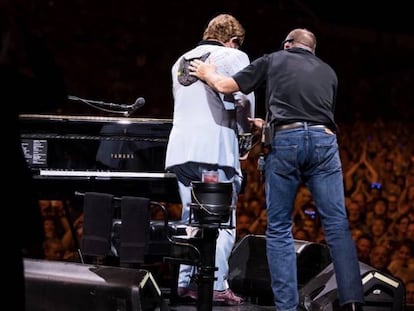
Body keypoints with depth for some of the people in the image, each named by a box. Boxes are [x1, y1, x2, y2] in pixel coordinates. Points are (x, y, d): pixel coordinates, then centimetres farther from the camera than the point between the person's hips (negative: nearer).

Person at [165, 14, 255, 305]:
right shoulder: (233, 57, 2)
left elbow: (182, 103, 20)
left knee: (191, 219, 13)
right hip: (215, 148, -6)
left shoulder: (181, 62, 22)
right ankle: (217, 286, -11)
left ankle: (186, 282, 5)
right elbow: (244, 99, -9)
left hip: (180, 149, 6)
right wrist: (244, 126, 8)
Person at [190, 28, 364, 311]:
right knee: (337, 225, 0)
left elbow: (225, 86, 16)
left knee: (279, 228, 7)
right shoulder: (328, 72, 26)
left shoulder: (273, 61, 19)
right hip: (324, 140, 1)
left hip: (285, 141, -1)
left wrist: (207, 74, 38)